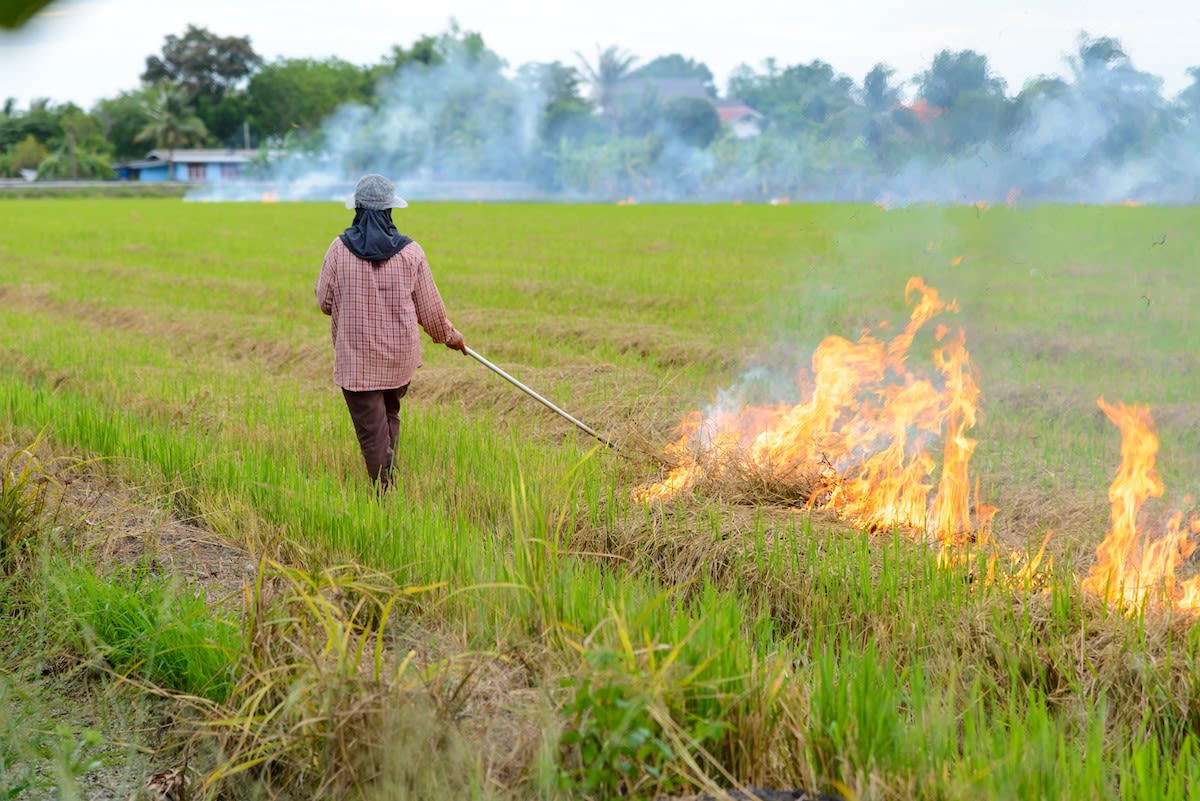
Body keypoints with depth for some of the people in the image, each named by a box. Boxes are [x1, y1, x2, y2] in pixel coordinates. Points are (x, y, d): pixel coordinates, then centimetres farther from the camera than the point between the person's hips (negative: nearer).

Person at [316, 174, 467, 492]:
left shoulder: (339, 250, -9)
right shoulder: (411, 252, -6)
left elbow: (324, 302, 1)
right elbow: (429, 308, 2)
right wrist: (449, 336, 19)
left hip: (355, 358, -2)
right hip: (400, 358, 2)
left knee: (372, 430, 3)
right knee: (390, 416, 23)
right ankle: (389, 476, 24)